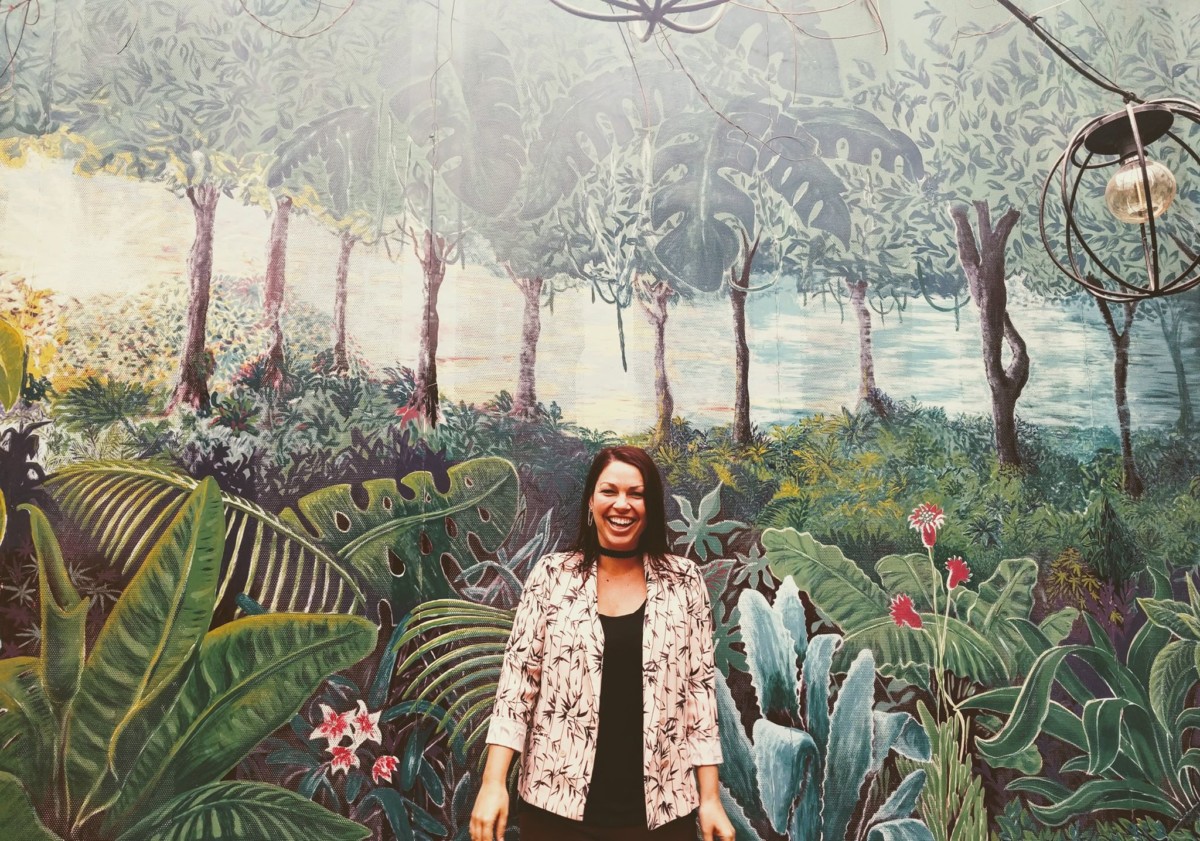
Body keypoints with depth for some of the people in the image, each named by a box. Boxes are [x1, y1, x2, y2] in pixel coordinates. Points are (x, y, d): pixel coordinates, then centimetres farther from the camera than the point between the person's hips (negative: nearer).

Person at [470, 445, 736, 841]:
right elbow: (517, 679, -3)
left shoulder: (683, 581, -1)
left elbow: (700, 688, 1)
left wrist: (710, 798, 0)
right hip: (557, 806, 0)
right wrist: (493, 783, -10)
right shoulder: (552, 575, -3)